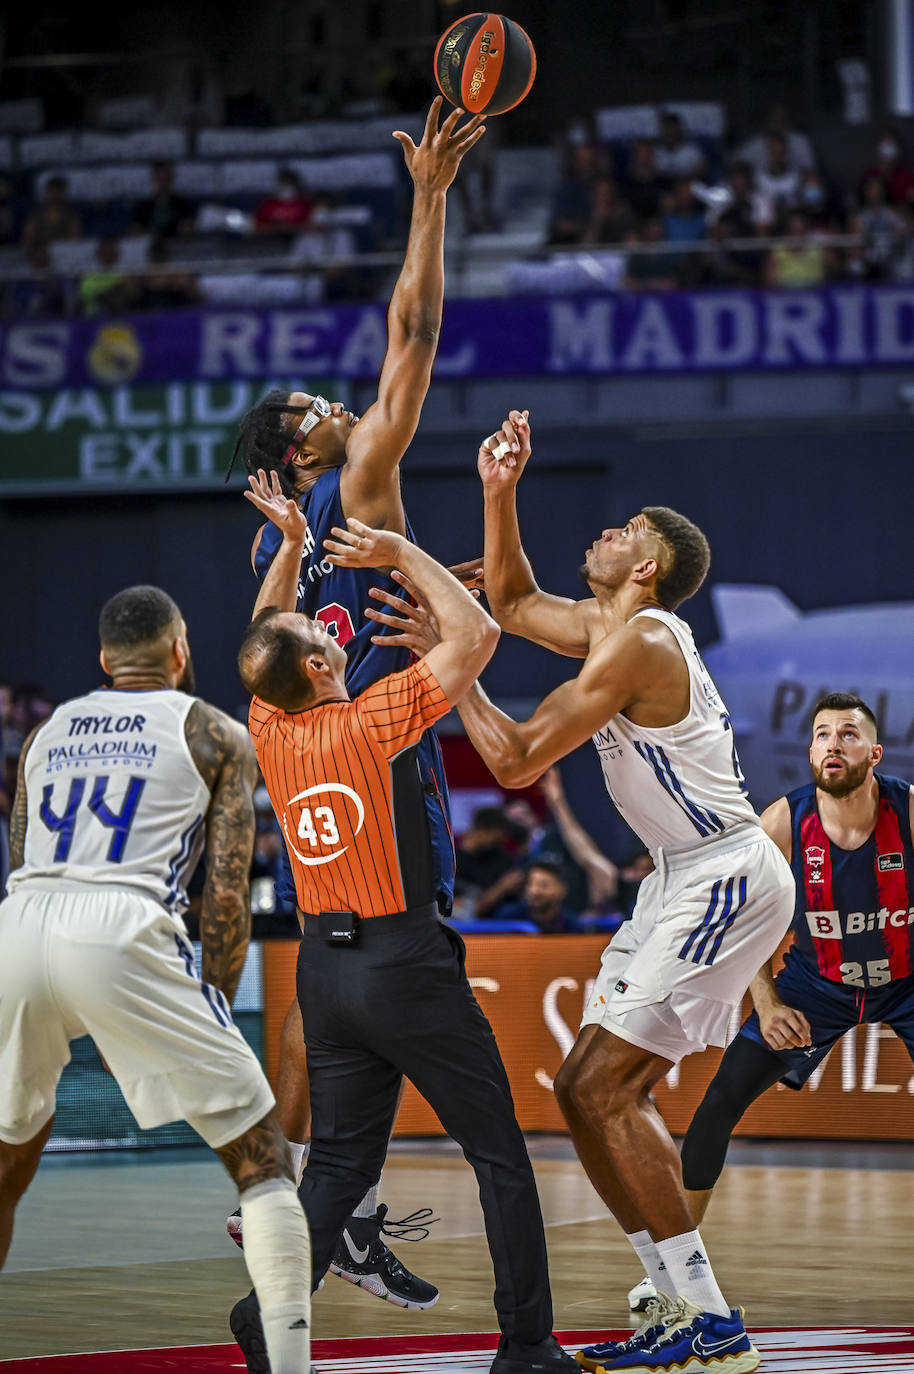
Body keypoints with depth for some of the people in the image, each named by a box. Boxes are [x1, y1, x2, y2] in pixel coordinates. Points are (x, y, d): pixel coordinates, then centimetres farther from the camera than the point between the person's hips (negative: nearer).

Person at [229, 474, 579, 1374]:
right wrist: (402, 554, -4)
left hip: (323, 965, 6)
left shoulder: (271, 732, 3)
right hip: (404, 962, -6)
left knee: (340, 1160, 12)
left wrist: (291, 544, 19)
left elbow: (266, 637, 23)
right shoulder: (369, 722, -14)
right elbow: (476, 634, -12)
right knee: (500, 1155, 3)